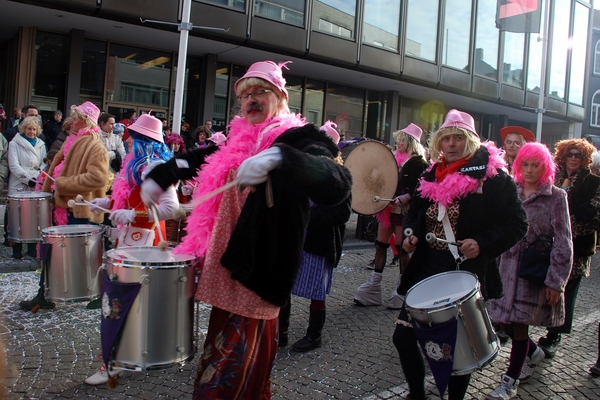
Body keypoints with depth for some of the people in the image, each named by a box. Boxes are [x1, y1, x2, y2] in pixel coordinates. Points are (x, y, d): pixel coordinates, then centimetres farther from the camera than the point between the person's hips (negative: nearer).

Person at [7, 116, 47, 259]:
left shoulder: (41, 145, 16)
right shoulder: (14, 143, 5)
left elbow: (44, 165, 10)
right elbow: (14, 165, -5)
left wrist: (38, 177, -8)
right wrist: (28, 179, -16)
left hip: (36, 187, 3)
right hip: (18, 187, -3)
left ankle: (32, 248, 10)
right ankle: (17, 249, 5)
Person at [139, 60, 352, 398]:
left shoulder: (298, 139, -9)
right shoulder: (238, 141, 14)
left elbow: (337, 183, -29)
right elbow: (197, 160, 31)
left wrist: (278, 158, -42)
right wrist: (159, 177, 18)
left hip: (257, 274, -8)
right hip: (225, 270, 8)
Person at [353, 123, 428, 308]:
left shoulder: (417, 162, -6)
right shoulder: (394, 158, 15)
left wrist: (402, 199, -26)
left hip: (404, 211, -7)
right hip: (387, 208, 7)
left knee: (402, 248, -1)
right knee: (380, 245, 6)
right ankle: (373, 286, 12)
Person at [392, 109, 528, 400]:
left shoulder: (491, 176, -7)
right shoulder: (430, 175, 10)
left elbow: (516, 224, -8)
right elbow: (414, 213, 21)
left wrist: (483, 244, -23)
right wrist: (410, 234, 0)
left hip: (468, 273, -5)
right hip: (428, 269, 5)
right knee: (403, 335, 4)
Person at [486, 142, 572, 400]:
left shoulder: (556, 197, -4)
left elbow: (563, 242, -7)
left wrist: (556, 281, -12)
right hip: (509, 265, 5)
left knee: (519, 323, -4)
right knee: (504, 321, 8)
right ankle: (533, 353, 40)